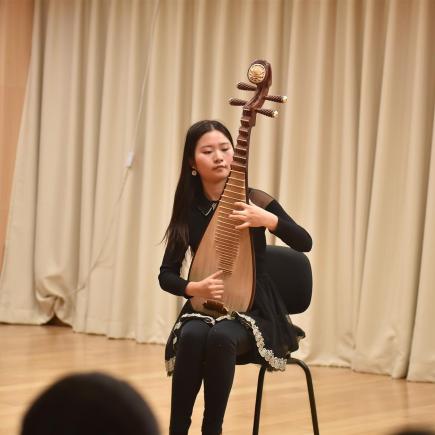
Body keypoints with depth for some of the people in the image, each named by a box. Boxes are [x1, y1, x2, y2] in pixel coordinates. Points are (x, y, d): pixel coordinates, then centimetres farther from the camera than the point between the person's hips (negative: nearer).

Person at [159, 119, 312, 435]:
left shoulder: (254, 200, -7)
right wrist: (195, 288, -19)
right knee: (192, 336, -32)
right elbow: (166, 275, 2)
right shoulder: (188, 210, 0)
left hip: (253, 310, -2)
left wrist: (268, 220, -33)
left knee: (221, 337, -34)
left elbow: (305, 243, -16)